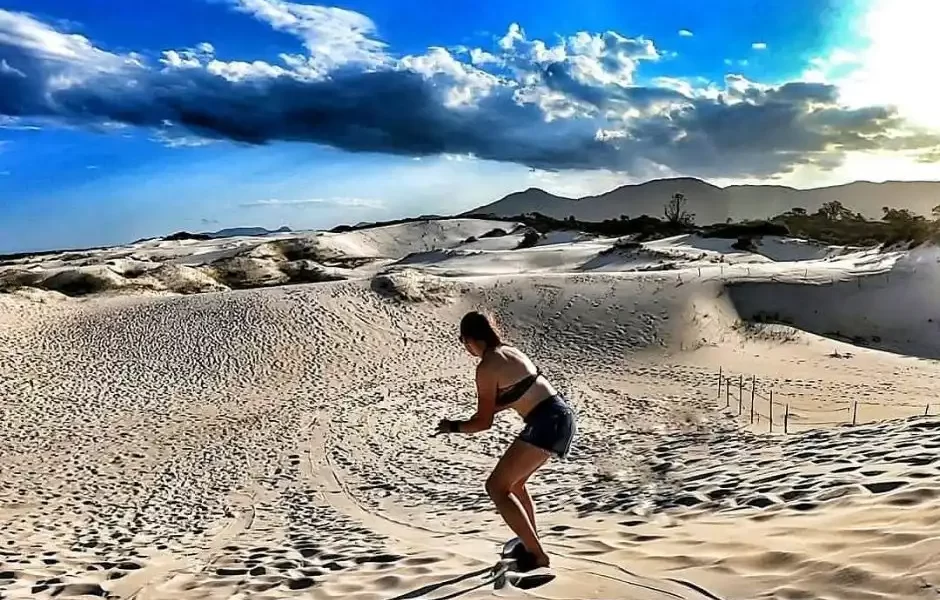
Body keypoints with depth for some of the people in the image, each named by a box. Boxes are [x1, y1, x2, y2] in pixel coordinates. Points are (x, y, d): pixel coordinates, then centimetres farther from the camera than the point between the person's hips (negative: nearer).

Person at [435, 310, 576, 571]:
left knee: (497, 487, -2)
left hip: (547, 423, -10)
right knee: (513, 482, 24)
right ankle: (531, 544, 33)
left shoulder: (486, 367, -12)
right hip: (560, 415, 10)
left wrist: (453, 427, 9)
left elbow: (484, 422, -7)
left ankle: (537, 556, -2)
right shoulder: (509, 350, 13)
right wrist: (487, 408, 32)